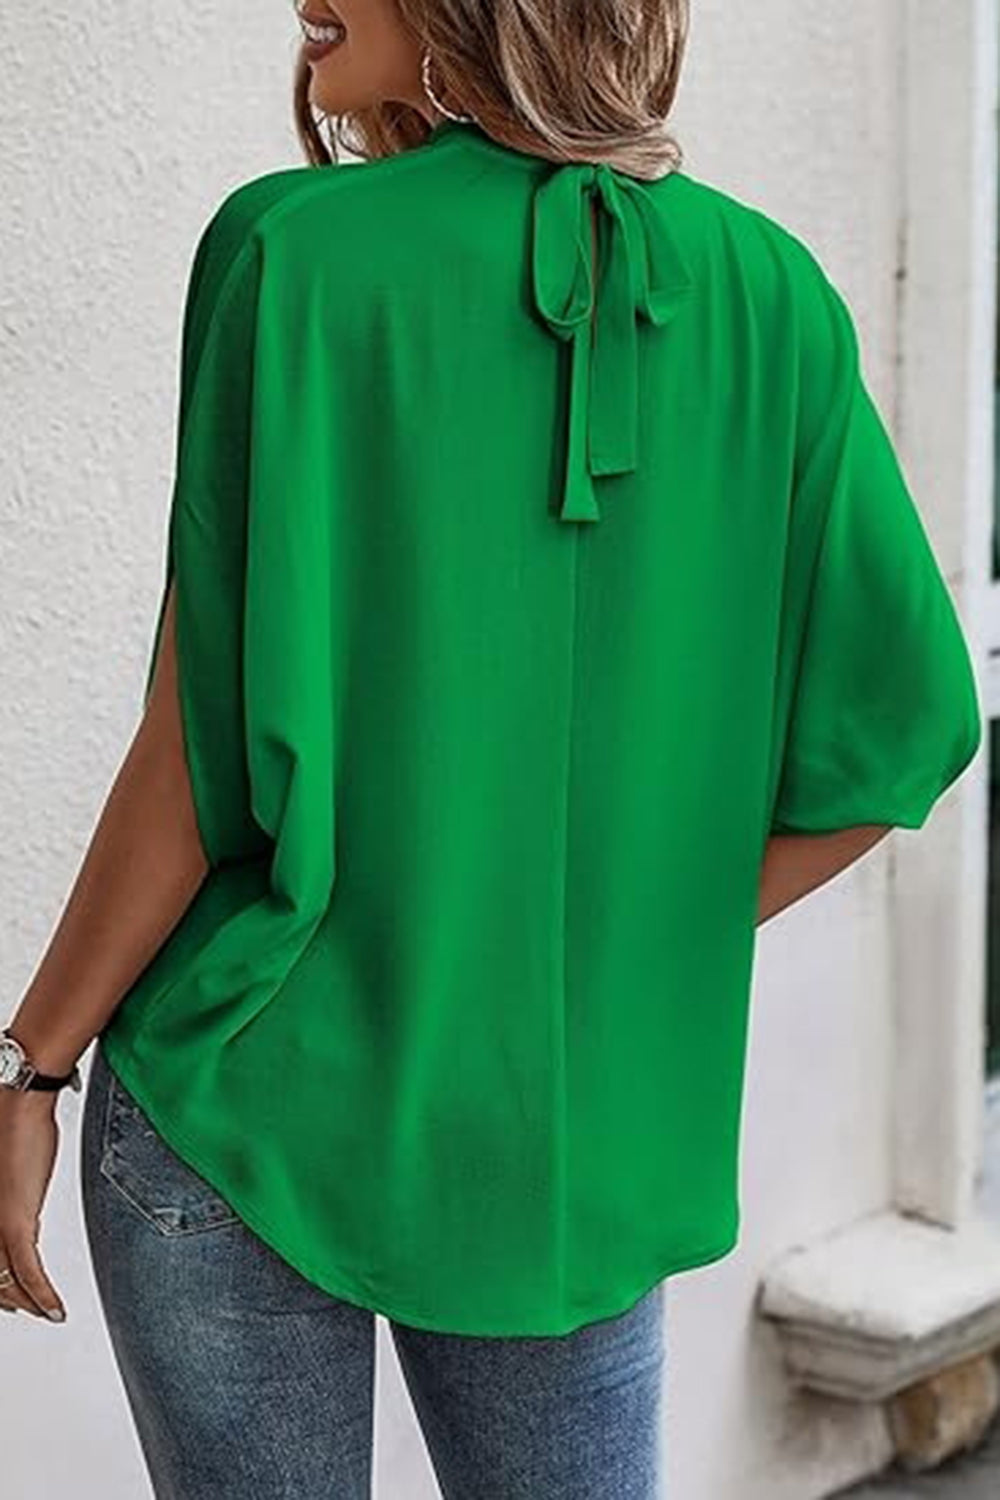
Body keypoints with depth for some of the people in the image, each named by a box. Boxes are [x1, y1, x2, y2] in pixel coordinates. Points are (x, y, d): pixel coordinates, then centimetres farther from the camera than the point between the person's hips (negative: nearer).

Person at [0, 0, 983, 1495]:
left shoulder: (297, 251, -12)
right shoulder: (766, 290, -1)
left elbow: (208, 752, -13)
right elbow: (903, 716, 0)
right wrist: (633, 954, 9)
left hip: (262, 1102, -3)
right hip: (581, 1146, 4)